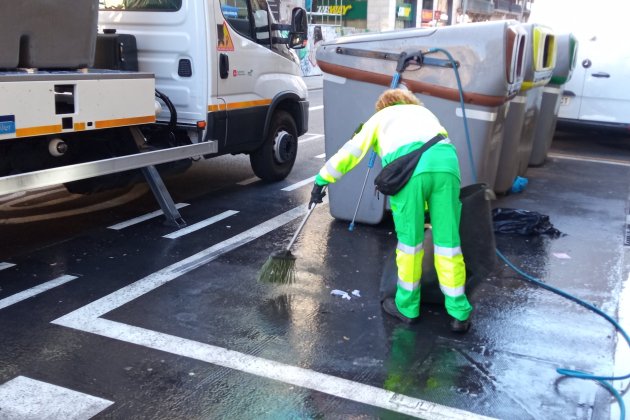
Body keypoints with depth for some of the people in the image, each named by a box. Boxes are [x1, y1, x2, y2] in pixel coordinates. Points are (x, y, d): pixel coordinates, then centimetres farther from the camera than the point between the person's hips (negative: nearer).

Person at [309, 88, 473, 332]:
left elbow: (351, 151, 27)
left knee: (409, 239, 10)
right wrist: (428, 211, 44)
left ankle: (408, 308, 24)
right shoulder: (424, 112, 41)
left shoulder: (381, 116, 33)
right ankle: (459, 314, 14)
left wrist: (322, 180, 34)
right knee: (448, 240, 8)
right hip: (446, 160, 3)